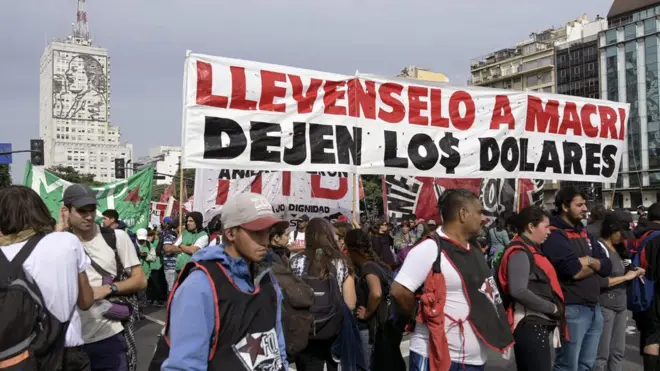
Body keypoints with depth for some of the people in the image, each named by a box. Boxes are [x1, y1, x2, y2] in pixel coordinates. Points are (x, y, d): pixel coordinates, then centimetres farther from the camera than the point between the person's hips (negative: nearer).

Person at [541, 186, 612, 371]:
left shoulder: (584, 232, 14)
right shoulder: (554, 234, -12)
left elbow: (607, 267, 8)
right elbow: (574, 271, -21)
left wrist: (589, 261, -11)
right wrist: (595, 265, -2)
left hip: (594, 307, 8)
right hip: (572, 309, -8)